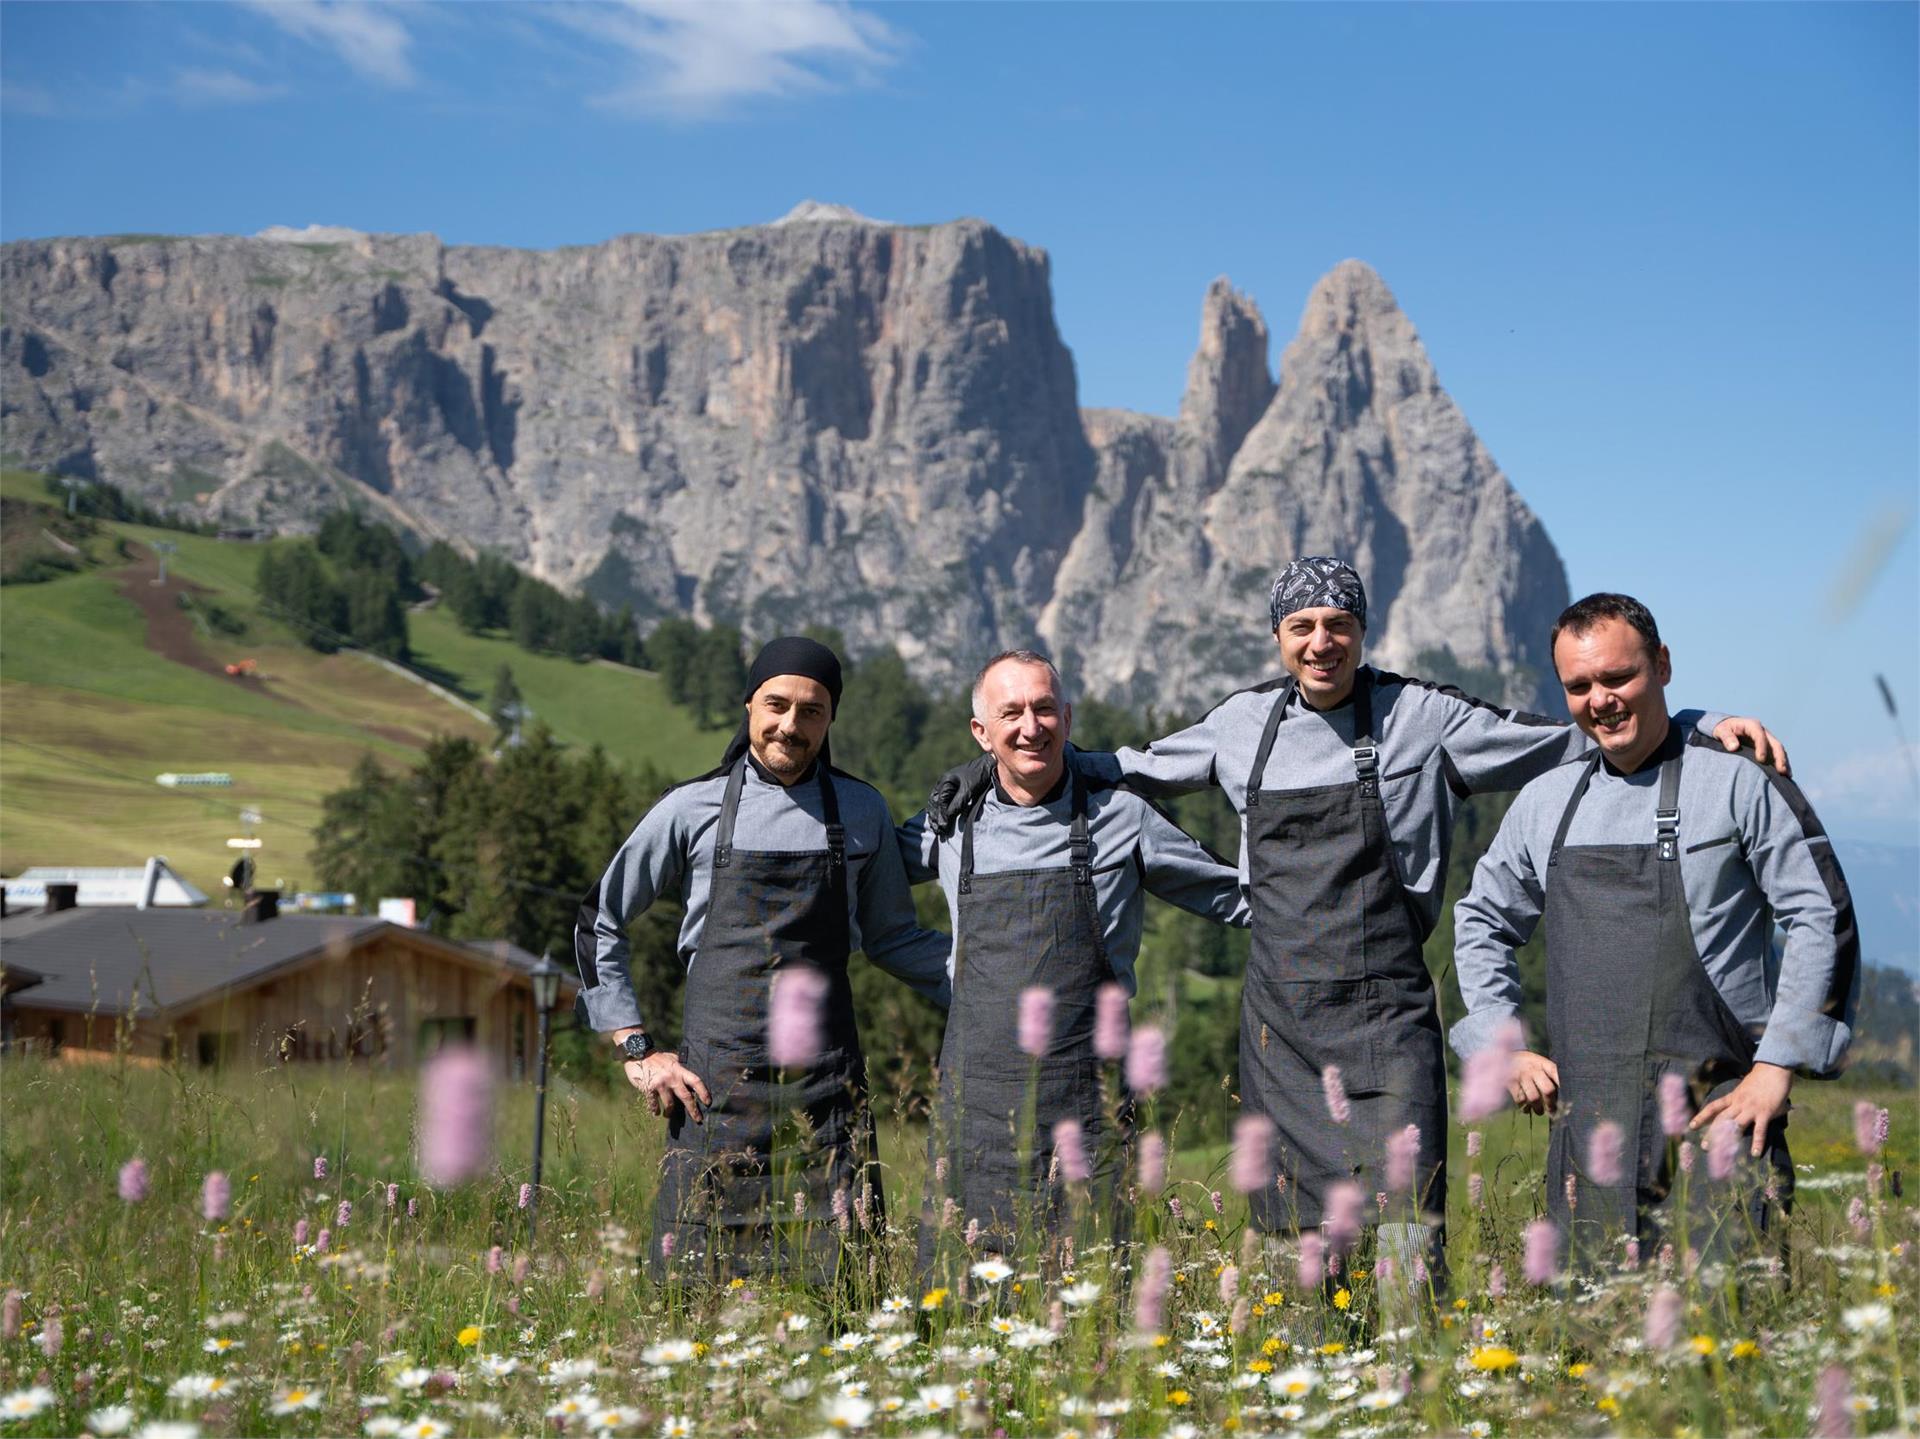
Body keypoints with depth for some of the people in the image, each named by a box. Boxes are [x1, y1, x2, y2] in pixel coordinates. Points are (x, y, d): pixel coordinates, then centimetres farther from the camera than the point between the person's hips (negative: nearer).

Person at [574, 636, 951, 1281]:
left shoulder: (862, 812, 10)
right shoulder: (692, 809, 4)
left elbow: (889, 936, 18)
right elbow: (598, 923, 11)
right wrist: (637, 1050, 3)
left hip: (826, 1088, 1)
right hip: (714, 1083, -1)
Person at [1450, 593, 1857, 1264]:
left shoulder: (1738, 782, -1)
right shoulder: (1545, 803, 13)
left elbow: (1824, 919, -2)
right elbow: (1482, 923, 26)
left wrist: (1776, 1069, -7)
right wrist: (1503, 1046, 14)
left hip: (1714, 1110, -4)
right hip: (1588, 1123, 4)